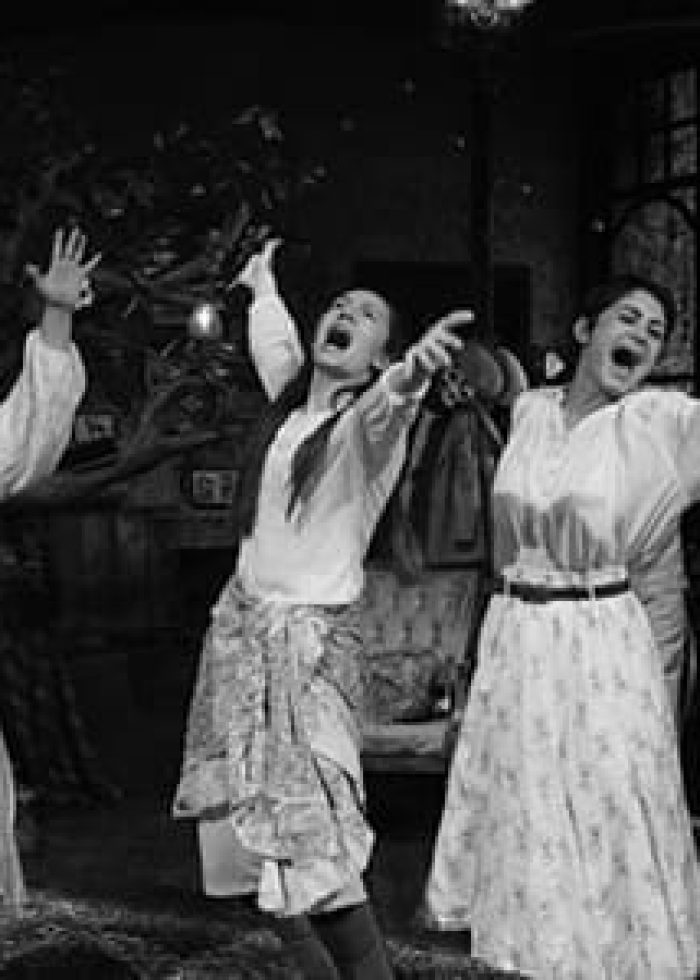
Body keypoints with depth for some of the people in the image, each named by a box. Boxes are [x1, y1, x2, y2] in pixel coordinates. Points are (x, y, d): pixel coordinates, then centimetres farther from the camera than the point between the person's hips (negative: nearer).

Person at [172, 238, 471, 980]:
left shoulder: (368, 418, -10)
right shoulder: (291, 399, 9)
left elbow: (386, 402, -36)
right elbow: (275, 343, 32)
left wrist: (412, 372, -59)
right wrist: (263, 288, 51)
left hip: (310, 636, -7)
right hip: (240, 620, 7)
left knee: (309, 842, -13)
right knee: (251, 832, 10)